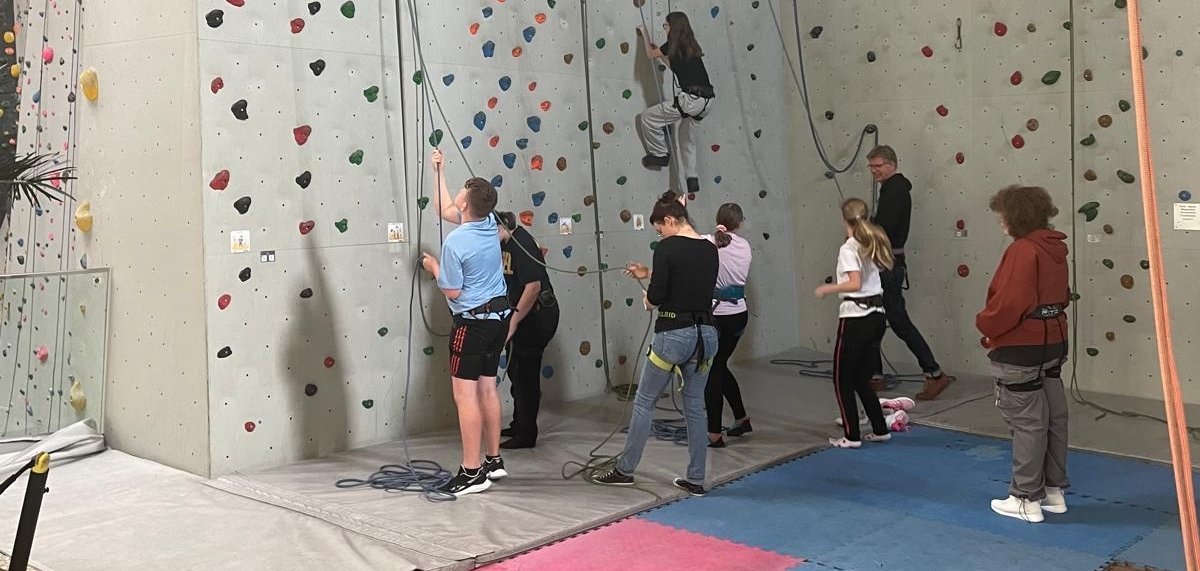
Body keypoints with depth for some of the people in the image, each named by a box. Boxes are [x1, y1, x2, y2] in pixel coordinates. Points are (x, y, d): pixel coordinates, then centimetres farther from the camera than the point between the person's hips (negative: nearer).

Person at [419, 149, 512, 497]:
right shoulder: (489, 224, 3)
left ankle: (472, 473, -4)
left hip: (473, 322, -8)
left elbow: (453, 291, -13)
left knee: (465, 394, -5)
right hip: (500, 315, 8)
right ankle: (493, 461, 22)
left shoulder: (455, 242, -20)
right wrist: (439, 173, 27)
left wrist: (433, 268, 2)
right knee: (487, 389, 14)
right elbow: (445, 212, 22)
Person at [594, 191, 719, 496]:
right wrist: (648, 274, 26)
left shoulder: (667, 248, -13)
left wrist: (647, 299, 7)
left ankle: (625, 469, 19)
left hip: (673, 335, -6)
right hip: (706, 334, 6)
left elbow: (656, 296, -16)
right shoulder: (710, 249, 8)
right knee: (695, 407, 14)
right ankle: (695, 479, 18)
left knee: (644, 403, 9)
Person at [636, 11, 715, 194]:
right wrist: (662, 55, 43)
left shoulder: (673, 45, -1)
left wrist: (645, 34, 31)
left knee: (648, 117, 6)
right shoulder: (691, 46, 19)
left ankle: (660, 154, 15)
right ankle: (692, 178, 26)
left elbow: (650, 54, 16)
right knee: (686, 133, 29)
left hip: (690, 100, -8)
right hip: (707, 101, 8)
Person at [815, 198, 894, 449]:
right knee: (861, 378, 19)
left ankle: (851, 436, 8)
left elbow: (854, 284, -22)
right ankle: (880, 430, 22)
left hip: (856, 317, -8)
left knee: (842, 379, 5)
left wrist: (827, 289, -9)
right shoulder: (872, 244, 10)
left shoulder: (848, 249, -12)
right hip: (877, 315, 8)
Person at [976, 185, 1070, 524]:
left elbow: (1008, 303, -27)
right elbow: (1061, 295, 16)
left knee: (1027, 423, -1)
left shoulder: (1022, 250, -21)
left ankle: (1027, 499, 8)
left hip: (1020, 350, -9)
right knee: (1053, 419, 15)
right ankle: (1054, 490, 27)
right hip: (1052, 343, 9)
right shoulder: (1054, 248, 8)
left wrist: (984, 323, -10)